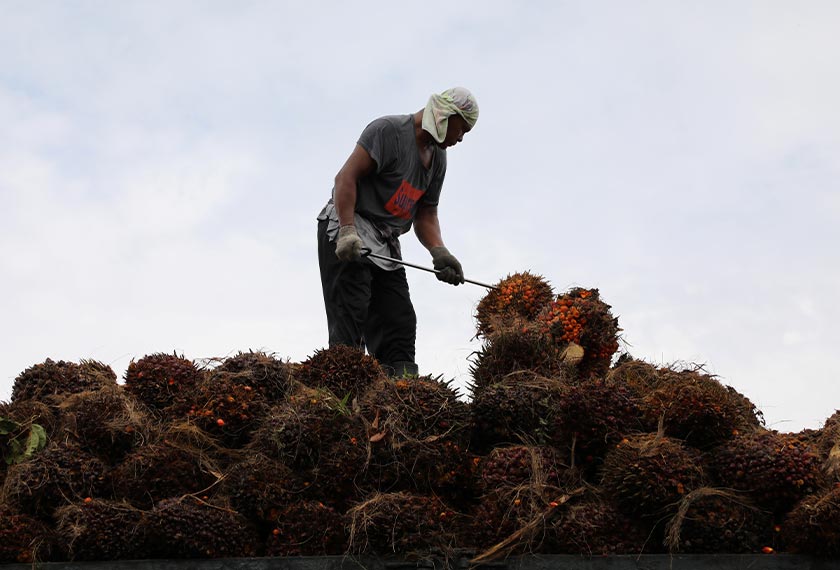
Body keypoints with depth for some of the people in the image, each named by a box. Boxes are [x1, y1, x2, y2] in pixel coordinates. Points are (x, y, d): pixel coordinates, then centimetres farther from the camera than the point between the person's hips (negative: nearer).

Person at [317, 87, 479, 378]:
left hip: (385, 244, 9)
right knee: (350, 316, -17)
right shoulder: (388, 130, -10)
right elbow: (346, 177, -17)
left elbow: (425, 214, 15)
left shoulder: (438, 158, 16)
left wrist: (439, 252, -4)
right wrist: (347, 231, -28)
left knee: (400, 323, 0)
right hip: (344, 234, -8)